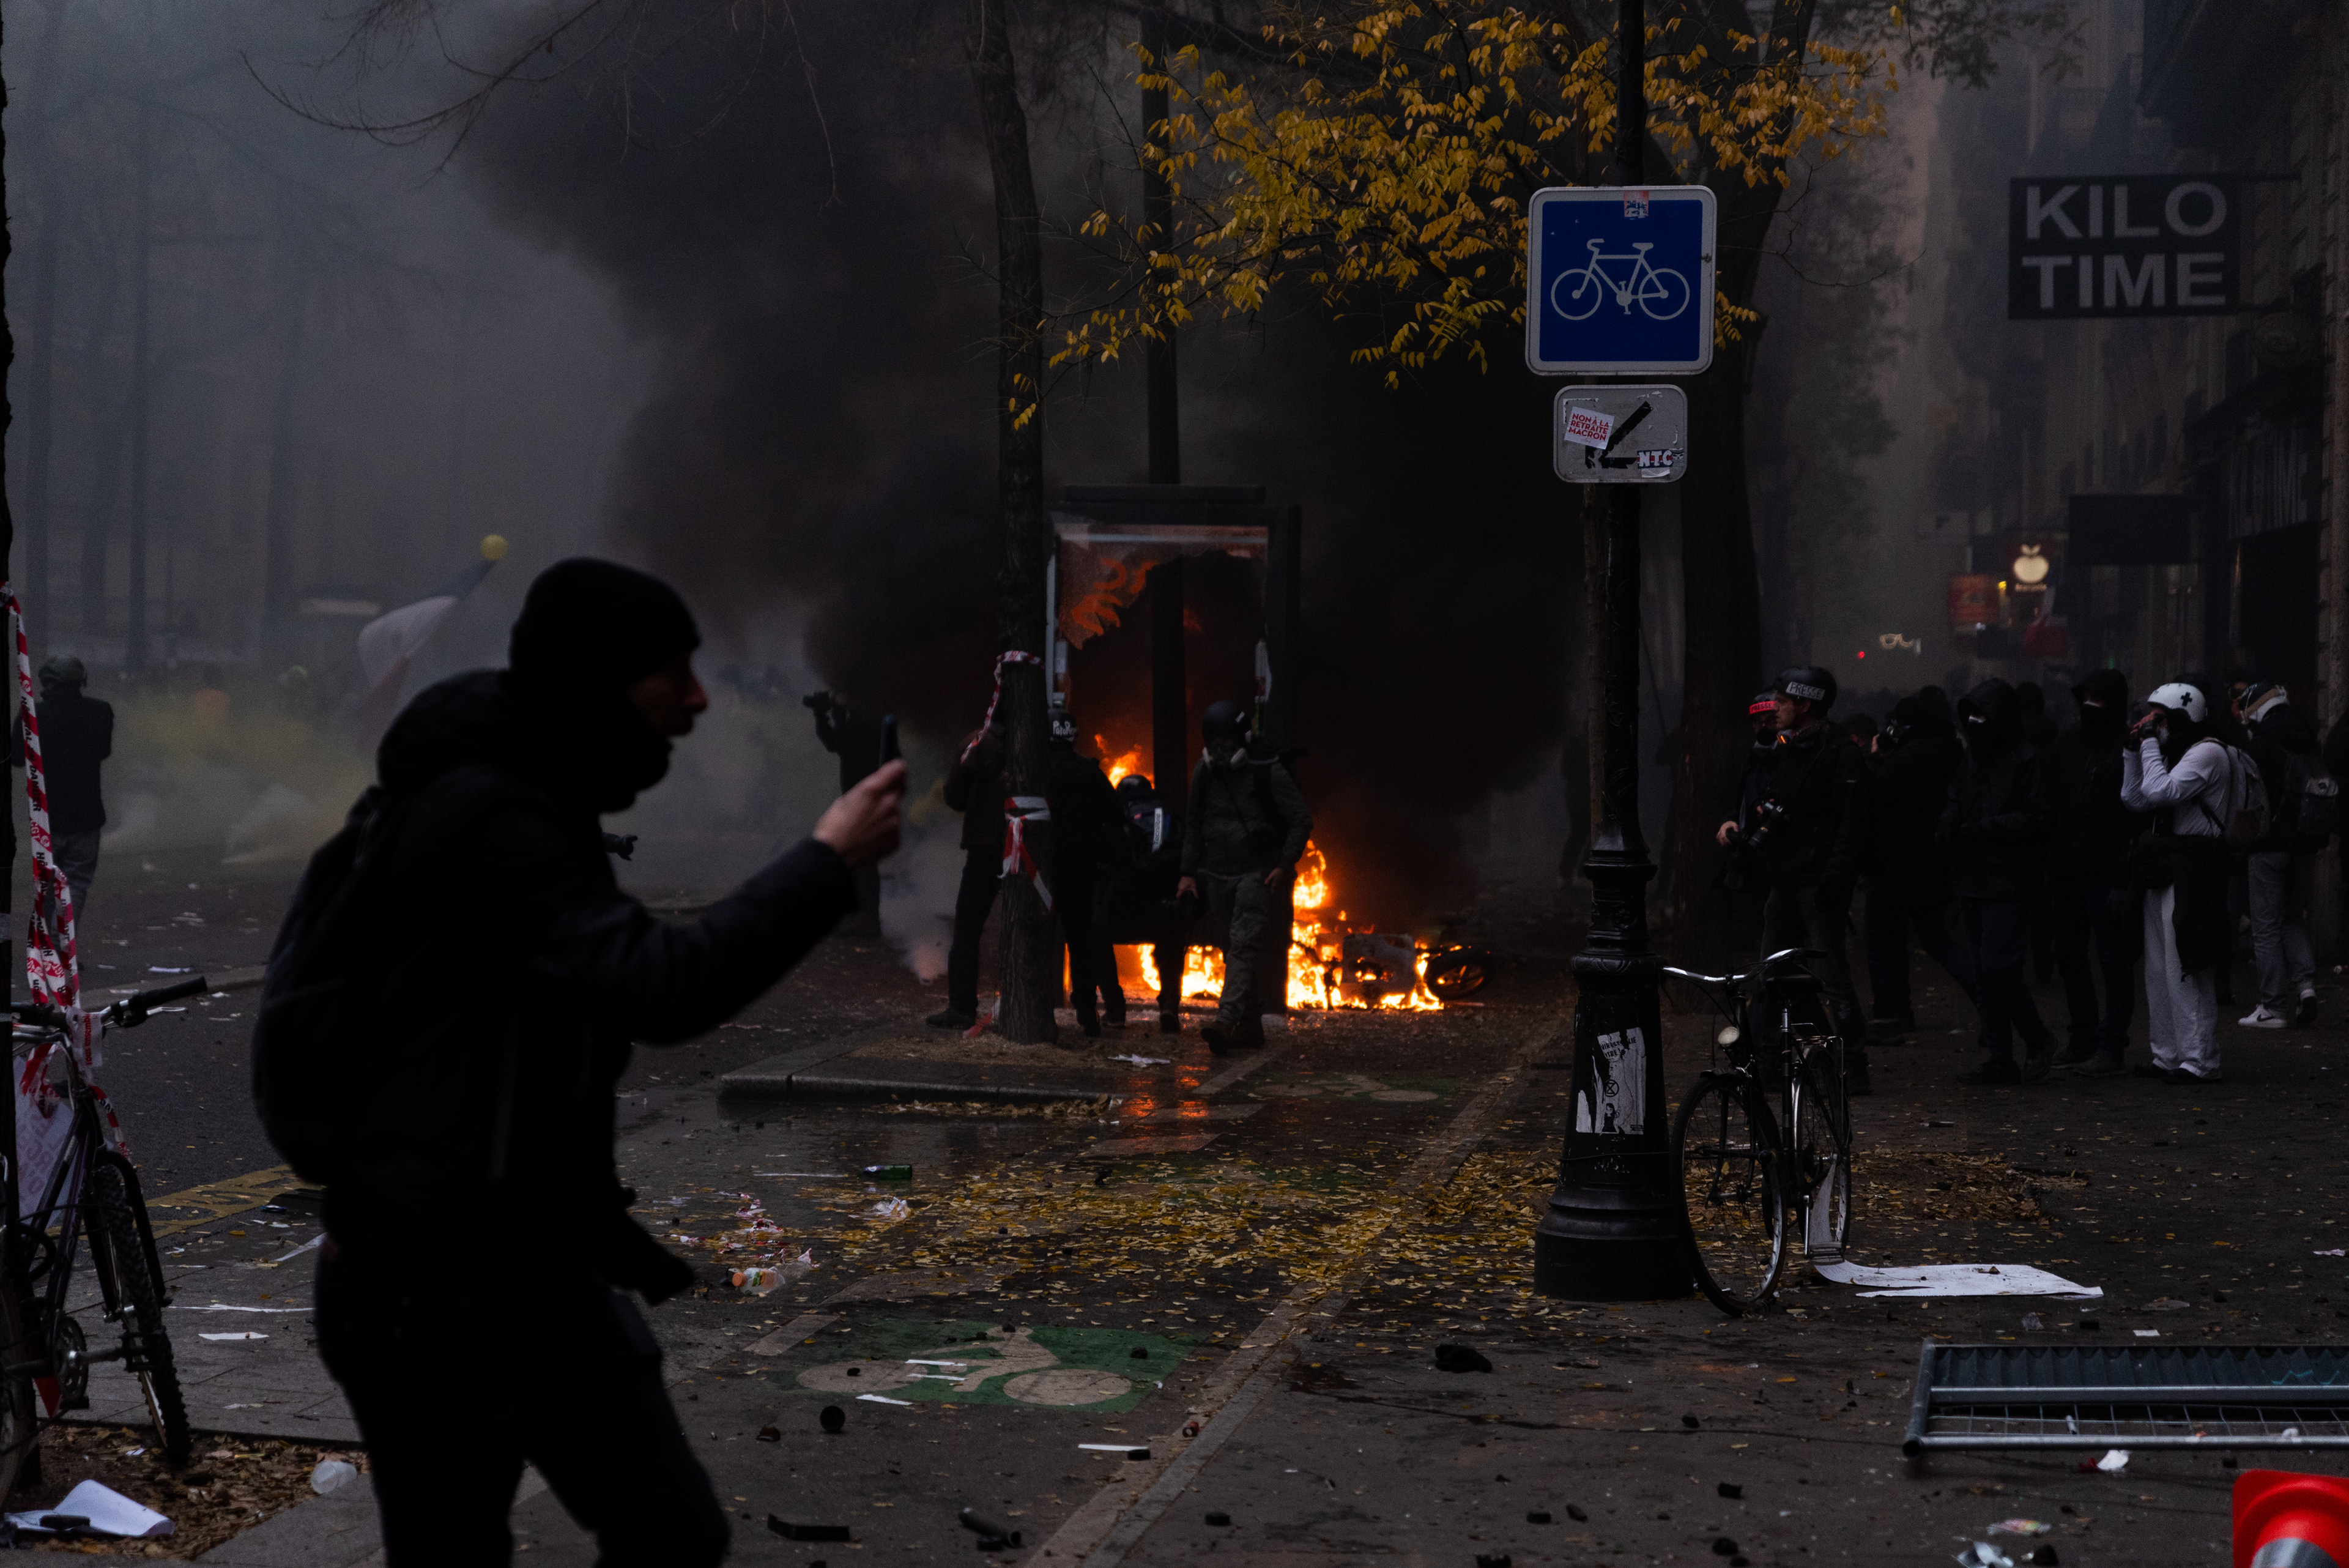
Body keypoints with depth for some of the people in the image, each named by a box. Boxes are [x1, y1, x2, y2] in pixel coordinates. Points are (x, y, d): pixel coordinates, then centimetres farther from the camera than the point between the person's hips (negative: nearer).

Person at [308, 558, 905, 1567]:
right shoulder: (481, 820, -21)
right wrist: (829, 861, -23)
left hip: (545, 1266, 9)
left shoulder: (532, 803, 11)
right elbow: (660, 986, -31)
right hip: (432, 1285, -9)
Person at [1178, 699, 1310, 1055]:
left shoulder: (1268, 772, -9)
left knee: (1245, 947, -17)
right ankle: (1250, 1026, 15)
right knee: (1234, 951, 8)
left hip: (1258, 874, -5)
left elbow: (1301, 821, -4)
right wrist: (1189, 872, 9)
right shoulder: (1204, 772, 6)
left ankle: (1226, 1022, -28)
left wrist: (1285, 865, -13)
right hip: (1217, 876, 6)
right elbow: (1194, 825, 16)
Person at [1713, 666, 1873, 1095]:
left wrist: (1834, 879, -22)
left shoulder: (1841, 755, -10)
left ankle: (1855, 1070, -9)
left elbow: (1852, 825, -15)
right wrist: (1734, 823, 6)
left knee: (1832, 978, -11)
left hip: (1819, 884, -9)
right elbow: (1765, 806, 26)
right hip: (1784, 882, 9)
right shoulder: (1785, 751, 17)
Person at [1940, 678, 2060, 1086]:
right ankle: (2000, 1058, 15)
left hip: (2008, 884, -8)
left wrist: (1986, 827, -19)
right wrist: (1950, 822, -1)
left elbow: (2040, 818, -14)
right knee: (1983, 973, 9)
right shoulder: (1972, 758, 15)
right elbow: (1955, 803, 22)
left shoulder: (2028, 759, -9)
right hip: (1973, 882, 8)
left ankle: (2037, 1038, 8)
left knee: (1999, 968, -13)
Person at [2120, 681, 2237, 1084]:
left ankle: (2199, 1062, -6)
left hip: (2192, 873, -10)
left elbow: (2160, 792, -22)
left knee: (2186, 971, -9)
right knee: (2159, 971, 12)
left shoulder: (2208, 753, -12)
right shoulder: (2173, 754, 18)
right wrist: (2134, 750, 9)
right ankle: (2168, 1057, 19)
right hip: (2163, 870, 10)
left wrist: (2150, 743, -14)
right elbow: (2135, 800, 15)